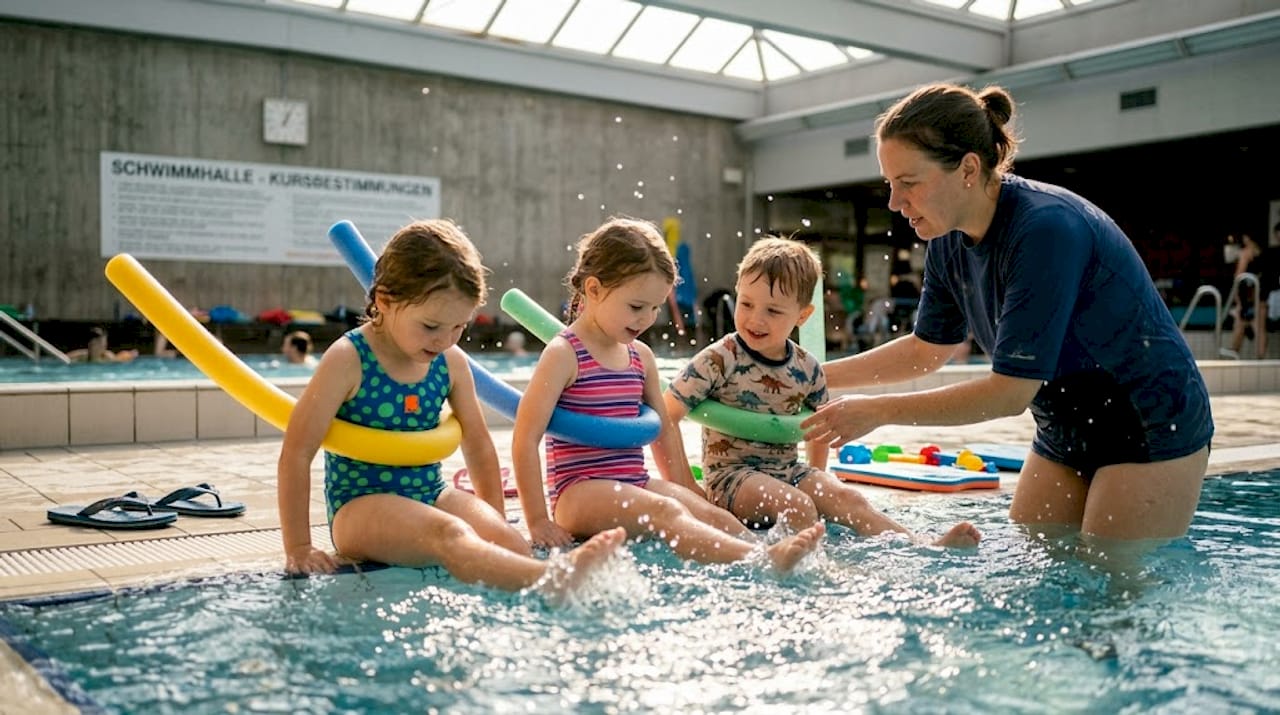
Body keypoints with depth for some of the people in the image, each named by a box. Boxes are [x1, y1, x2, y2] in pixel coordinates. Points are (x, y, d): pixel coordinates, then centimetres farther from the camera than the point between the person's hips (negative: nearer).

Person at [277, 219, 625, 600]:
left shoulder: (451, 363, 4)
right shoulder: (348, 361, -11)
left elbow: (478, 446, 16)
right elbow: (296, 454, -10)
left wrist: (495, 528, 14)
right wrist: (298, 550, -10)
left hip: (431, 496, 7)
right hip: (360, 506, -7)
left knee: (512, 544, -23)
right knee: (449, 535, -36)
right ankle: (555, 580, -59)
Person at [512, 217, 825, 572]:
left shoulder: (641, 357, 14)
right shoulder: (563, 355, -8)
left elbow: (663, 429, 24)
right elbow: (525, 439, -12)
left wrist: (686, 492, 22)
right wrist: (539, 522, -14)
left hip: (635, 487, 8)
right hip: (580, 492, -8)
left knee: (718, 518, -15)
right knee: (666, 514, -32)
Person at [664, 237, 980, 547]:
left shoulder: (807, 369, 2)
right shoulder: (719, 360, -13)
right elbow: (665, 416, -12)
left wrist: (818, 481, 17)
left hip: (789, 471, 4)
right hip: (731, 474, -4)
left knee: (848, 498, -15)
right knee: (798, 506, -30)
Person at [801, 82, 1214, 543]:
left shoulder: (1046, 228, -30)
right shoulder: (949, 243, -5)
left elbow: (1011, 391, -30)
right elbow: (926, 350, 10)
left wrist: (879, 411, -27)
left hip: (1153, 429, -7)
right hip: (1066, 433, 8)